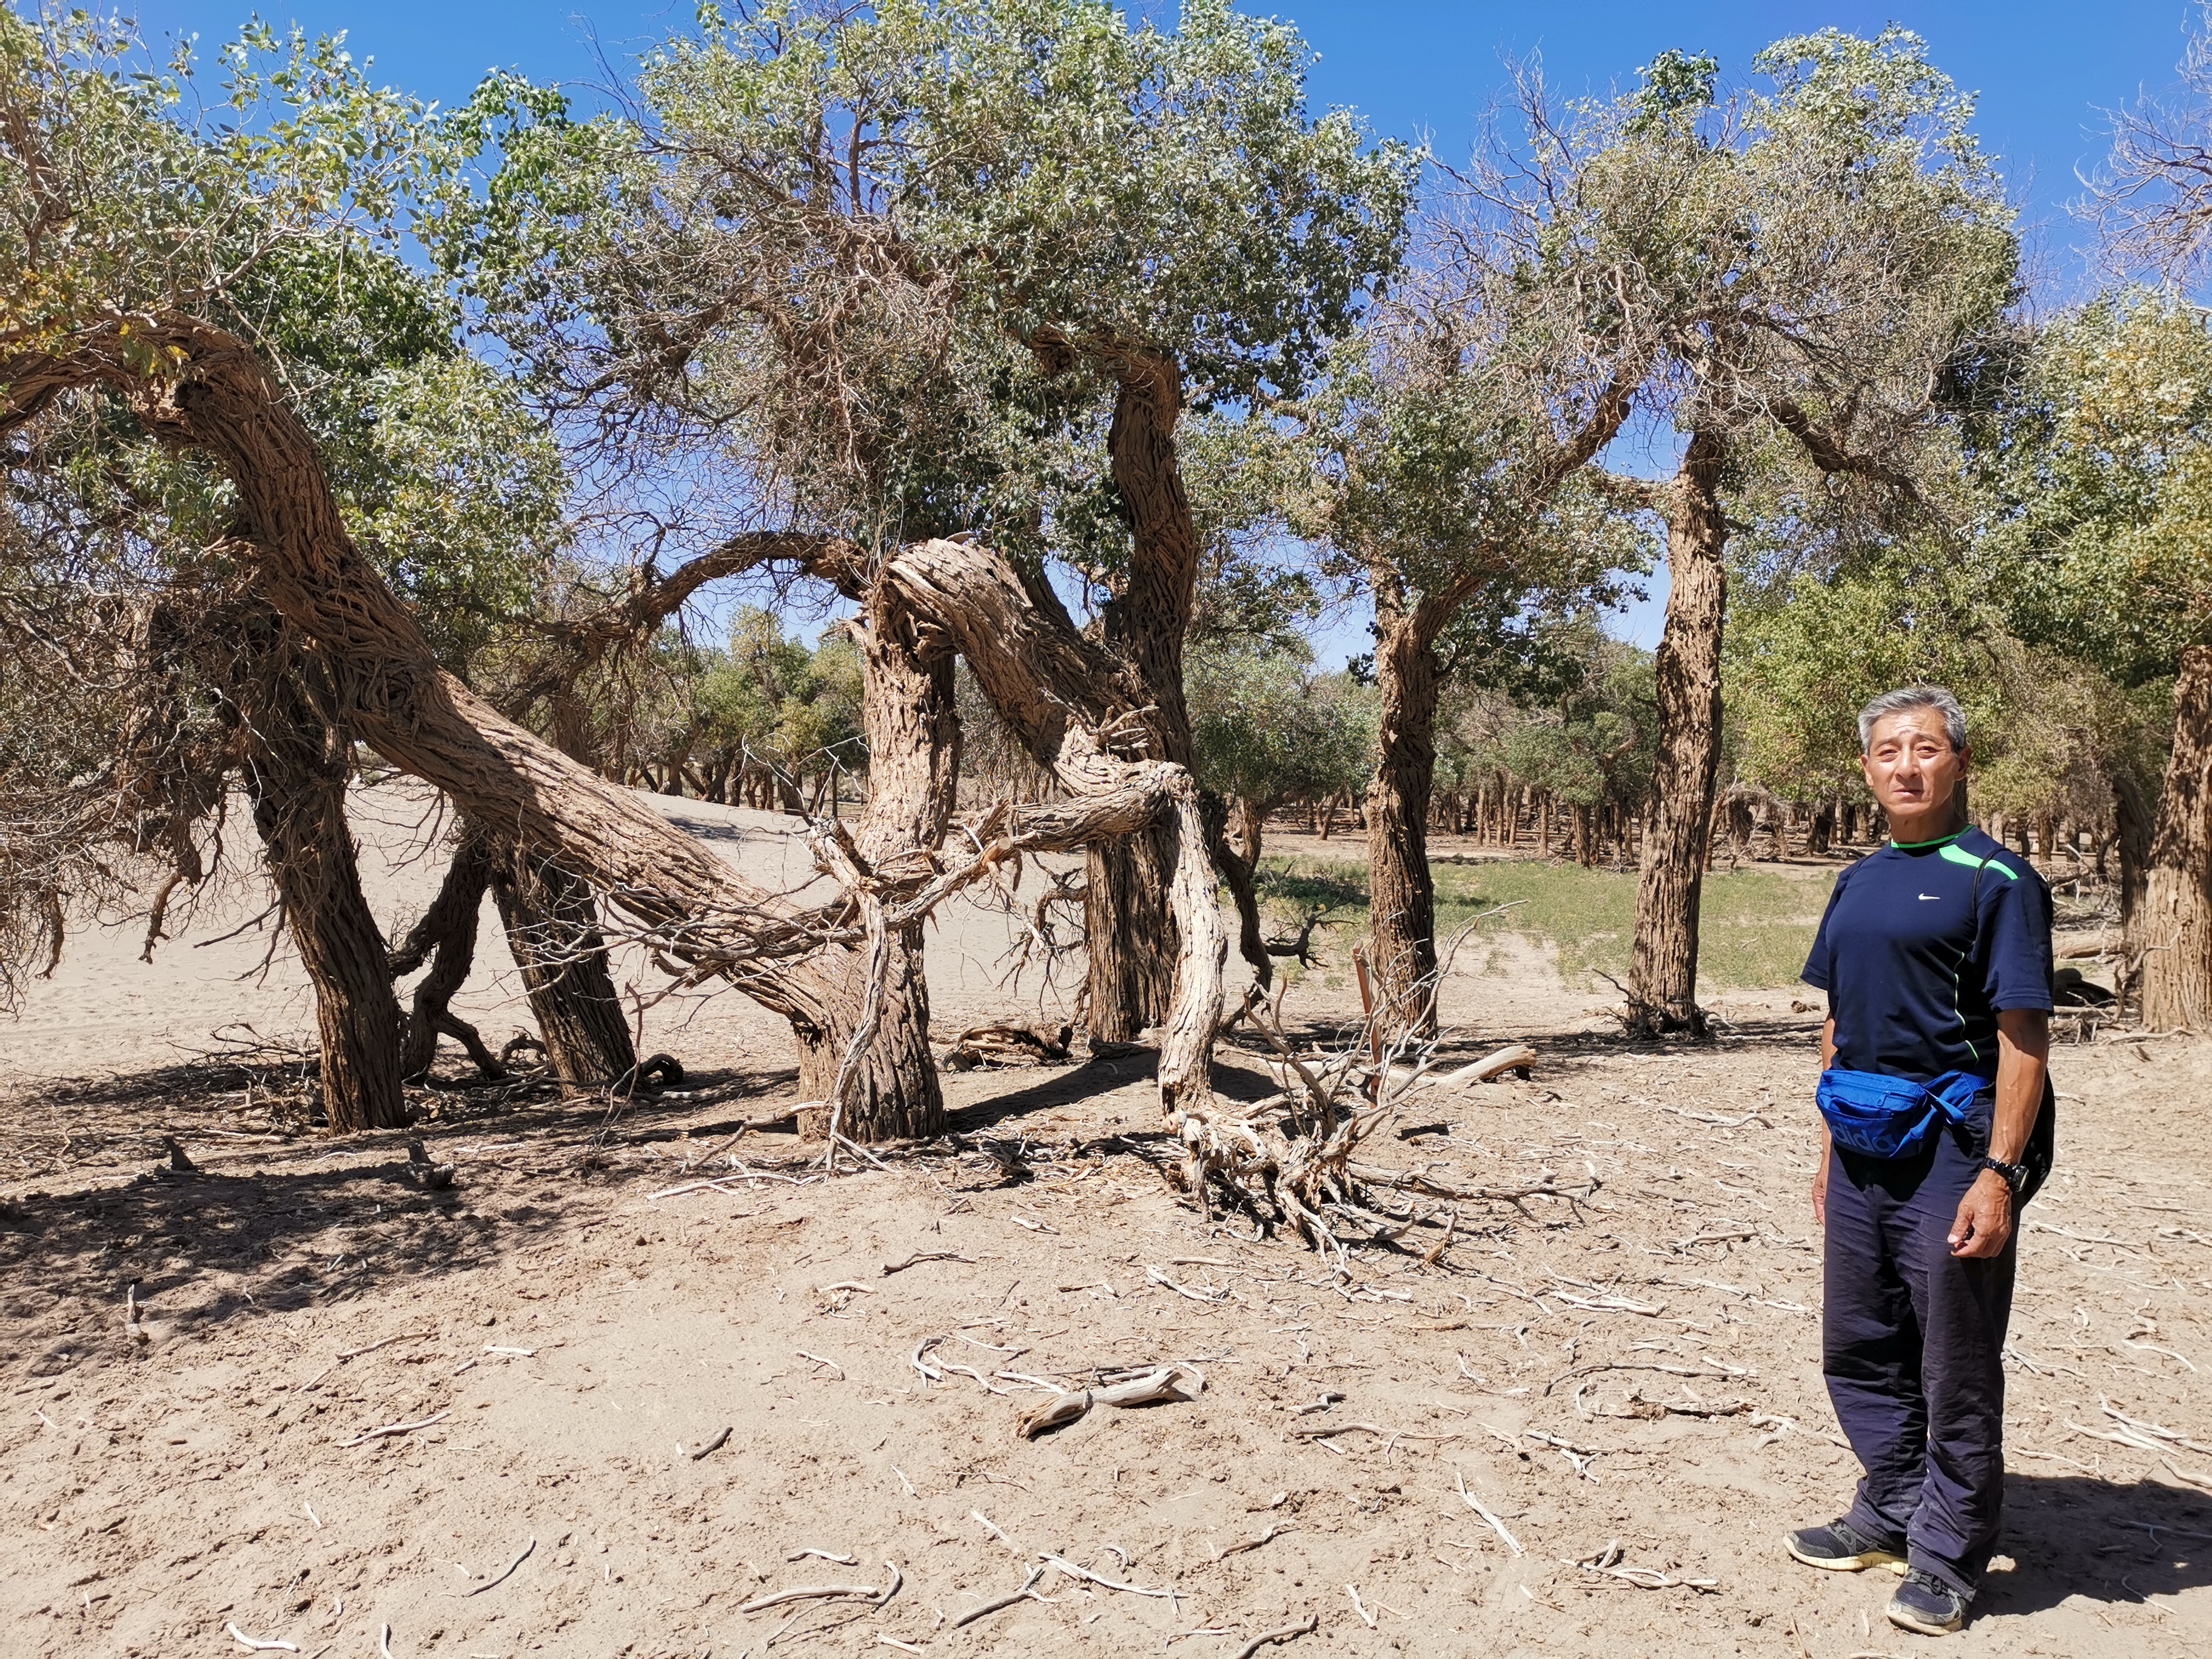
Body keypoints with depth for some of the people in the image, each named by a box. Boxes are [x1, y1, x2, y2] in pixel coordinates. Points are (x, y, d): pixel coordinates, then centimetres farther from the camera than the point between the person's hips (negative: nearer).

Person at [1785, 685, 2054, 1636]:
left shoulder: (1996, 880, -9)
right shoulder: (1858, 883, 12)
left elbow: (2024, 1037, -13)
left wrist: (1999, 1174, -19)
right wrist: (1830, 1148, 16)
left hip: (1951, 1149, -7)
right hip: (1864, 1153, 7)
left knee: (1955, 1370, 6)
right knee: (1860, 1351, 17)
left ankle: (1947, 1557, 22)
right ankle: (1893, 1513, 35)